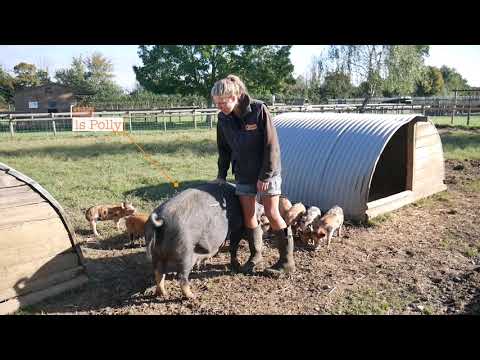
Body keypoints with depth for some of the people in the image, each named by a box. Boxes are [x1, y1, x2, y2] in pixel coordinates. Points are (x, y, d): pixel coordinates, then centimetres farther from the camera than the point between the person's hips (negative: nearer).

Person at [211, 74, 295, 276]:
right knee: (248, 214, 7)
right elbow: (224, 150, 10)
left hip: (267, 171, -5)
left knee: (272, 214, -3)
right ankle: (255, 255, 26)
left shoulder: (259, 110, -18)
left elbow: (271, 145, -17)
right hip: (243, 173, 5)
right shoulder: (223, 118, -2)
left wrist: (265, 175, -17)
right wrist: (221, 175, 8)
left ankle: (287, 261, 10)